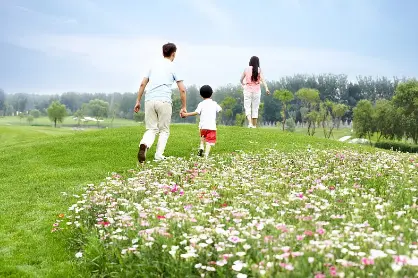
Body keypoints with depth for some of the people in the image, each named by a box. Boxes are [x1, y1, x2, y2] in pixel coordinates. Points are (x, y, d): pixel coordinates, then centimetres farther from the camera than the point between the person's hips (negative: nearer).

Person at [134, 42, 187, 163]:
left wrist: (138, 101, 20)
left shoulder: (154, 65, 19)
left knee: (151, 129, 6)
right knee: (164, 130, 11)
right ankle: (159, 155, 2)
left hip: (149, 100, 3)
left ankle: (144, 145, -24)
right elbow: (182, 90, 1)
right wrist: (183, 107, 10)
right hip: (164, 101, -3)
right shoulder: (173, 67, 6)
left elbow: (142, 84, 15)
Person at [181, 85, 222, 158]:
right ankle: (206, 154, -17)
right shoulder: (214, 103, 7)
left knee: (202, 136, 29)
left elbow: (196, 112, -12)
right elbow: (220, 110, 19)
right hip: (212, 126, -1)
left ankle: (201, 147, 10)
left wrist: (186, 114, -7)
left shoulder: (201, 104, 0)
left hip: (203, 126, 1)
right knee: (209, 141, -4)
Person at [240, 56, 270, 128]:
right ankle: (254, 125, 15)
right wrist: (266, 88, -24)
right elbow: (262, 79, -16)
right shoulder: (259, 69, -2)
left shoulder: (246, 69, 1)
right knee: (255, 108, 11)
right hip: (257, 90, 1)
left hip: (248, 90, -1)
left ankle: (250, 123, -20)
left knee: (247, 107, 0)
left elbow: (241, 80, 9)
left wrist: (243, 84, 31)